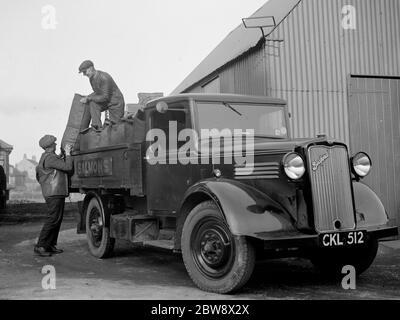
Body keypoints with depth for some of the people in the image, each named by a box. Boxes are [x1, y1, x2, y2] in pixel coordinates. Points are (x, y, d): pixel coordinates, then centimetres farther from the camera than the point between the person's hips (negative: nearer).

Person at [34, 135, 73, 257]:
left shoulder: (46, 157, 17)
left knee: (57, 219, 11)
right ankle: (40, 246, -8)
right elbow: (67, 167, -19)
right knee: (53, 219, -11)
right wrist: (67, 153, -5)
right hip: (54, 193, -11)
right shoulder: (49, 158, -16)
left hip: (58, 193, 11)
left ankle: (51, 245, 15)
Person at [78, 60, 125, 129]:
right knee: (92, 104, -20)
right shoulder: (92, 77, -3)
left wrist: (88, 98, -25)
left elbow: (105, 97, -28)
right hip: (106, 102, 7)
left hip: (116, 102, -7)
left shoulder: (104, 78, -30)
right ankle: (97, 127, -20)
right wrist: (86, 97, -1)